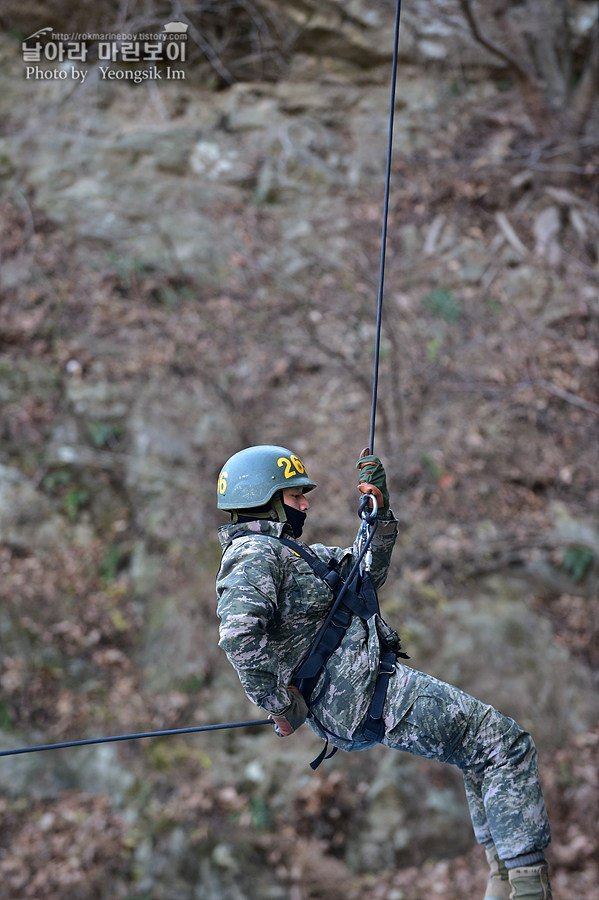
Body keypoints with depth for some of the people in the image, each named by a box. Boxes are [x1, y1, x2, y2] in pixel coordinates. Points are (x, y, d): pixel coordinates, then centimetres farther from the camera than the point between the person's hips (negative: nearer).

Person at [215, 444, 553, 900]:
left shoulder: (288, 549, 20)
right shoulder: (254, 554, -13)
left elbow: (367, 571, 27)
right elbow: (238, 632, -31)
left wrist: (378, 508, 13)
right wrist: (279, 703, -24)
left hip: (370, 681, 11)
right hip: (359, 693, -11)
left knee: (485, 751, 21)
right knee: (507, 744, -8)